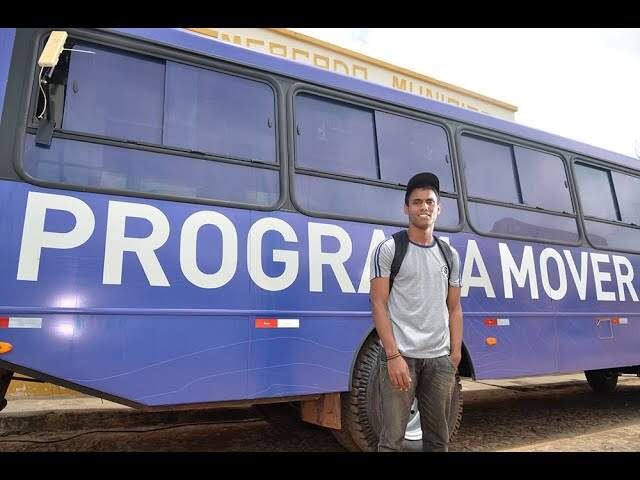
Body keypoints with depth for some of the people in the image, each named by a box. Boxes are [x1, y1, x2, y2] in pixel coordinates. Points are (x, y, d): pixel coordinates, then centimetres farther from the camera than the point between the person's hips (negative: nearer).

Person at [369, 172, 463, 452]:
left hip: (440, 358, 5)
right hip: (402, 354, -5)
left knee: (438, 438, 14)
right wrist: (393, 355, -15)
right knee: (392, 437, -2)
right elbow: (379, 305, -7)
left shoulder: (449, 255, 13)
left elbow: (454, 308, 15)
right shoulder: (389, 249, -2)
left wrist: (455, 354, 6)